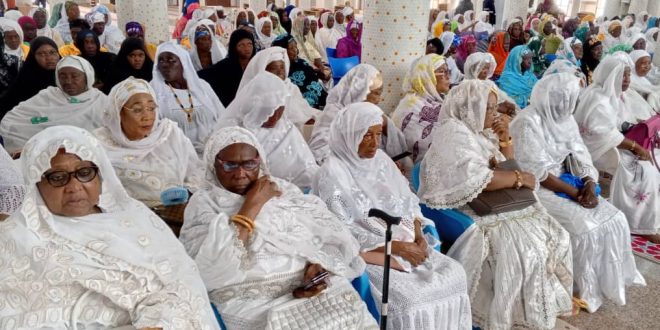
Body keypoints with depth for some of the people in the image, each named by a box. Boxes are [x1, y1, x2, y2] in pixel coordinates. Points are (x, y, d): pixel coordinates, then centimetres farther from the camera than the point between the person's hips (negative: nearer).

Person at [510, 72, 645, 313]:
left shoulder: (564, 118, 7)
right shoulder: (528, 122, -19)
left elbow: (580, 156, 7)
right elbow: (537, 173, -23)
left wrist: (590, 184, -13)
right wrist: (575, 193, -21)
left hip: (565, 181, 8)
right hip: (538, 190, -8)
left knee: (615, 219, -5)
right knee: (586, 228, -22)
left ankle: (609, 281, 11)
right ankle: (583, 290, -1)